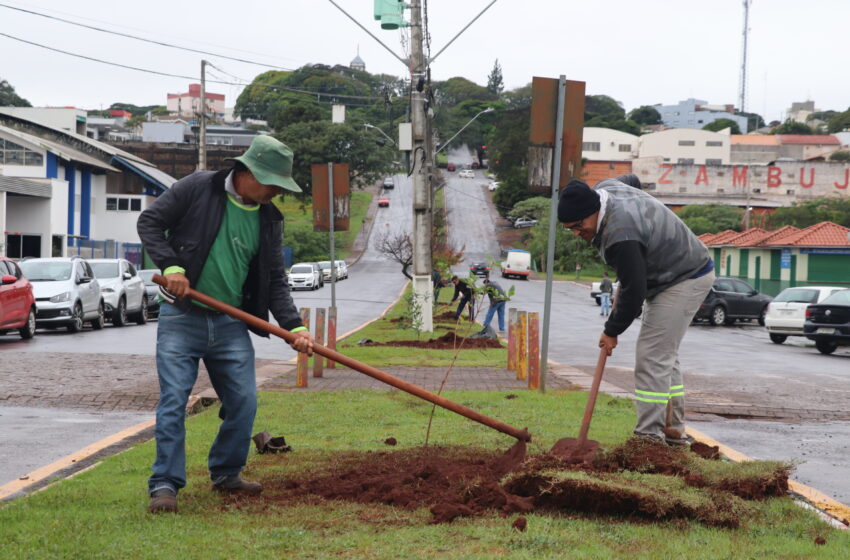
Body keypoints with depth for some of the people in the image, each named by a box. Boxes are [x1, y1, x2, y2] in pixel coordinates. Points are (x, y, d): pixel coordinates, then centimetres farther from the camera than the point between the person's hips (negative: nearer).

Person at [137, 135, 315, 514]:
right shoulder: (197, 188, -6)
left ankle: (226, 474, 23)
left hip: (231, 325, 5)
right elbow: (150, 222, -2)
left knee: (243, 403, 4)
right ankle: (165, 484, -1)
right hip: (181, 317, -4)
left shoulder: (269, 219, 7)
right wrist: (171, 265, -16)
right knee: (173, 400, -7)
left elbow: (275, 281, 8)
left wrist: (294, 326, -5)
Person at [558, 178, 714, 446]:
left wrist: (612, 331, -12)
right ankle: (674, 430, 22)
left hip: (686, 281, -11)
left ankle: (649, 436, -13)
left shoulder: (621, 235, -33)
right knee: (664, 356, 16)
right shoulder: (605, 188, -5)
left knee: (652, 357, -14)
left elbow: (634, 292, -28)